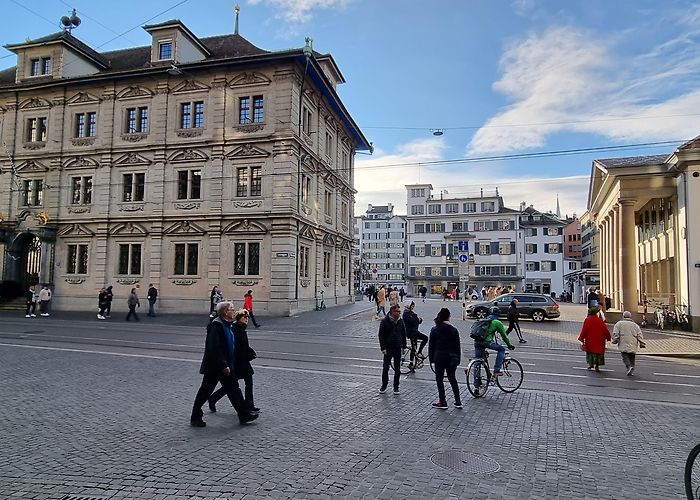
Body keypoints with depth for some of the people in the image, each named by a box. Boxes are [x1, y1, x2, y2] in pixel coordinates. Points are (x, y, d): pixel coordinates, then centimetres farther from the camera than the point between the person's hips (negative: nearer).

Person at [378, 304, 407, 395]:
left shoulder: (400, 321, 2)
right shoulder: (385, 321, -9)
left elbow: (404, 334, 12)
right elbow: (381, 335, -8)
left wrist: (404, 346, 7)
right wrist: (383, 348, -13)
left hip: (398, 348, 3)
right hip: (388, 349, -3)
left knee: (397, 369, 7)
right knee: (385, 368, 0)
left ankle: (396, 387, 19)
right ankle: (384, 386, 18)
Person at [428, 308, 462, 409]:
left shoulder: (434, 330, -5)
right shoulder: (454, 330, -1)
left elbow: (431, 346, -3)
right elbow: (457, 346, 3)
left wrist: (431, 358, 5)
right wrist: (457, 359, 9)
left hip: (439, 358, -3)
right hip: (451, 358, 3)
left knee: (439, 379, 6)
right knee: (452, 379, 15)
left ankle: (442, 402, 7)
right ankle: (458, 402, 15)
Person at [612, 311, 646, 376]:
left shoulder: (619, 324, 2)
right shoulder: (635, 325, 12)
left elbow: (615, 334, -5)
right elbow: (640, 336, 8)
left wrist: (615, 341, 3)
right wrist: (642, 344, 11)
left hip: (623, 345, -3)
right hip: (633, 346, 3)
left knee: (625, 357, -4)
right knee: (632, 358, 13)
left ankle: (629, 367, -28)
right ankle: (631, 371, 13)